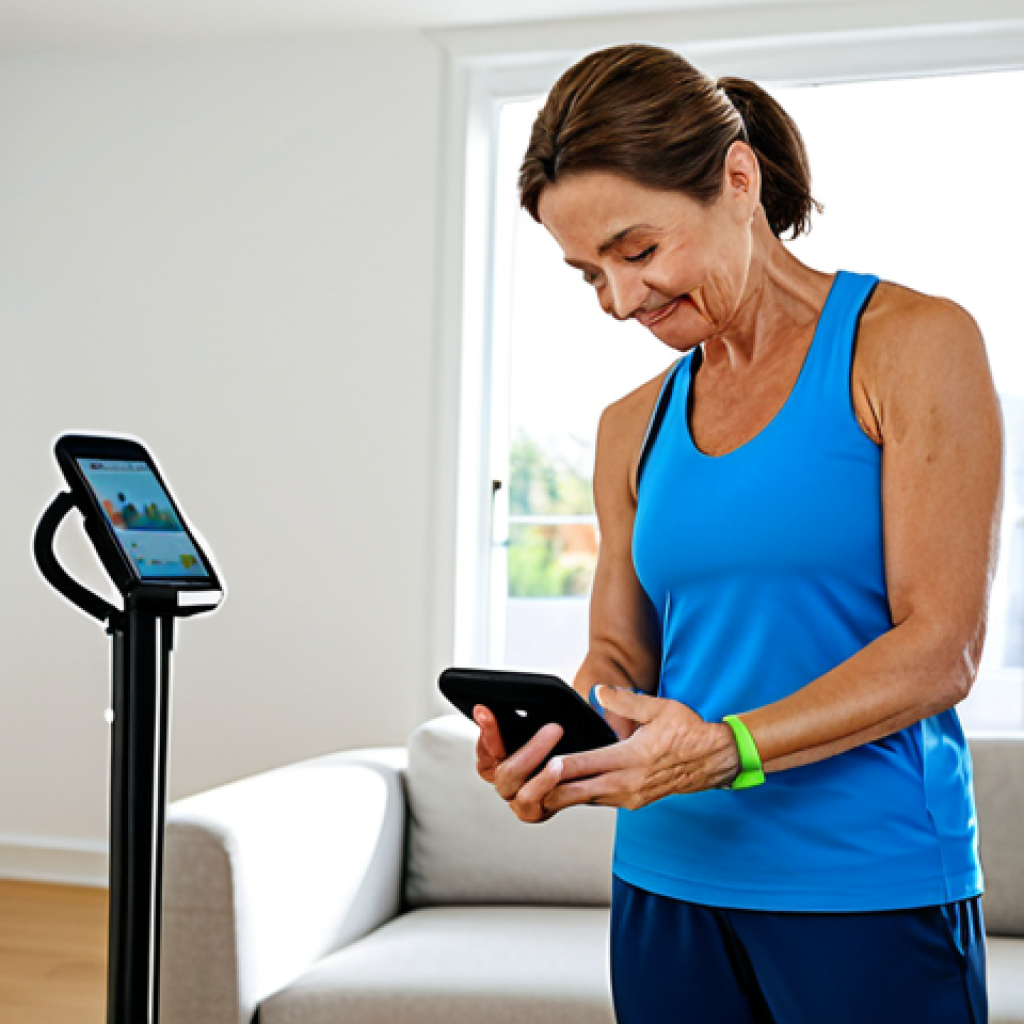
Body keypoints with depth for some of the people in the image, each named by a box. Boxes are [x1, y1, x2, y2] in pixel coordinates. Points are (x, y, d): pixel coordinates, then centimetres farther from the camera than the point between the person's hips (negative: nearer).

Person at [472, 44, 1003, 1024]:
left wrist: (729, 748, -24)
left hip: (871, 889, -4)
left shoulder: (910, 346, -6)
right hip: (668, 882, 5)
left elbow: (941, 650, -12)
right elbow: (618, 653, 11)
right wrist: (549, 747, -11)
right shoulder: (632, 427, 10)